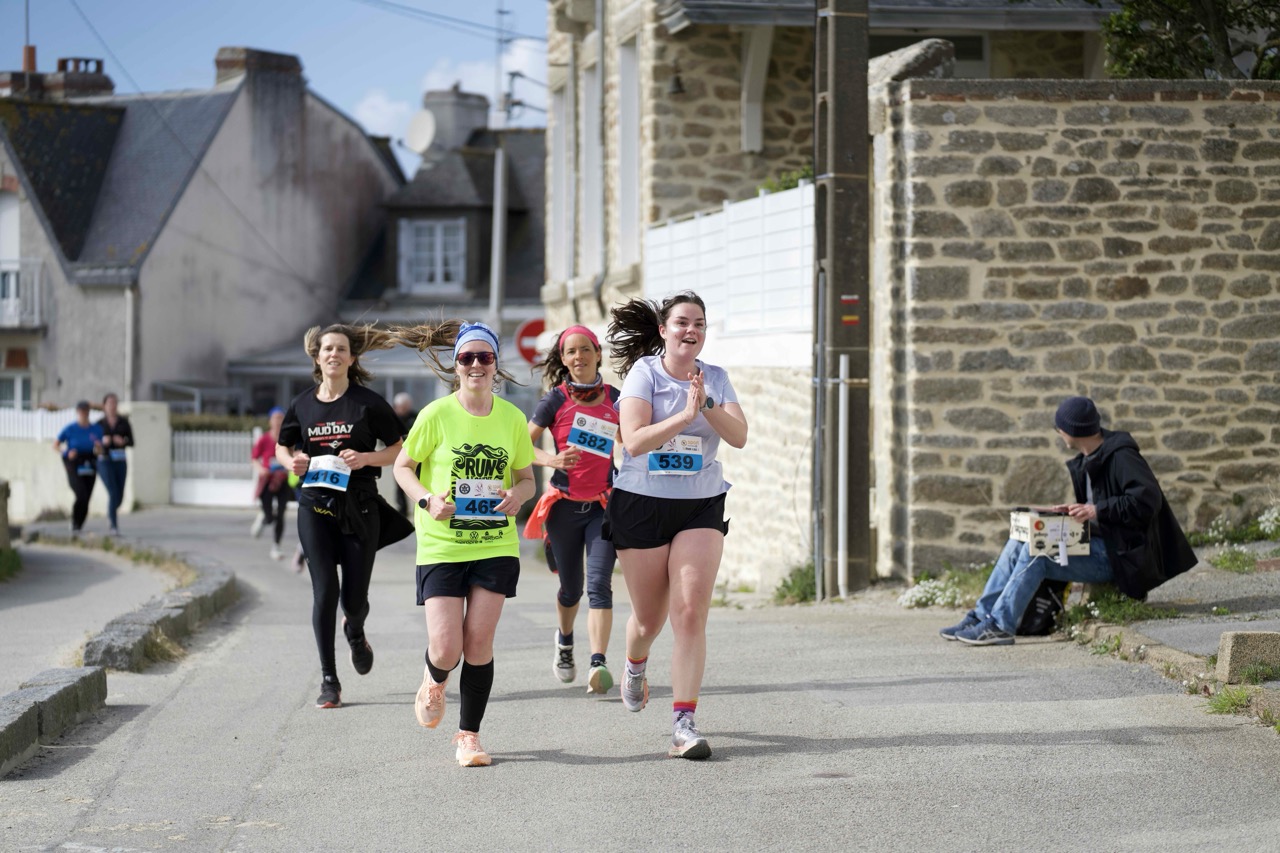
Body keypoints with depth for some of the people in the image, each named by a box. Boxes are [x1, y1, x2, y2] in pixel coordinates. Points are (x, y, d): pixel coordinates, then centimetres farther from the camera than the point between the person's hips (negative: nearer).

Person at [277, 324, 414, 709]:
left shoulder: (368, 403, -2)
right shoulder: (303, 405, 6)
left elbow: (400, 449, 2)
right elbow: (282, 446, 21)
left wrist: (367, 458, -15)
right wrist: (292, 461, -2)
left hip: (359, 508, -1)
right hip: (315, 507, 1)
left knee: (354, 597, 2)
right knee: (324, 591, -8)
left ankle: (356, 633, 42)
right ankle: (329, 681, 1)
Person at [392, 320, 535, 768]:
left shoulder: (512, 417, 2)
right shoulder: (437, 415, -7)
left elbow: (526, 477, 13)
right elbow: (402, 466, 4)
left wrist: (517, 496, -10)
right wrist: (427, 499, -14)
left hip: (496, 547, 2)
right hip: (441, 545, -2)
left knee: (478, 643, -2)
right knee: (446, 650, -7)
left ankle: (469, 736, 14)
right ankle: (433, 682, 31)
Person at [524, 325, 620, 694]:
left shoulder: (614, 399, 3)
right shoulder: (556, 399, -4)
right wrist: (551, 459, -22)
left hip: (603, 505, 0)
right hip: (564, 505, 0)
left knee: (599, 584, -16)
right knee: (571, 587, 14)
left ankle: (599, 664, -26)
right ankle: (565, 640, 45)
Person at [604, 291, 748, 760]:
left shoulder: (715, 378, 6)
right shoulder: (644, 372, -5)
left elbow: (738, 436, -6)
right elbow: (634, 441, -16)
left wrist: (708, 404, -20)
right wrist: (685, 414, -23)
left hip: (701, 506, 2)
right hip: (641, 505, -2)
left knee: (691, 613, -12)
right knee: (650, 617, 8)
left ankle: (684, 723, -12)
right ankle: (635, 666, 45)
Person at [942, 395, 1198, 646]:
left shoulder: (1122, 457, -15)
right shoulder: (1087, 462, 15)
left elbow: (1147, 500, -26)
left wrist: (1097, 510, -26)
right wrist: (1074, 510, 5)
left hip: (1118, 555, -10)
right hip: (1097, 544, 10)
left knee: (1035, 553, -23)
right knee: (1018, 544, 0)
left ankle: (1000, 625, -18)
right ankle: (982, 616, -2)